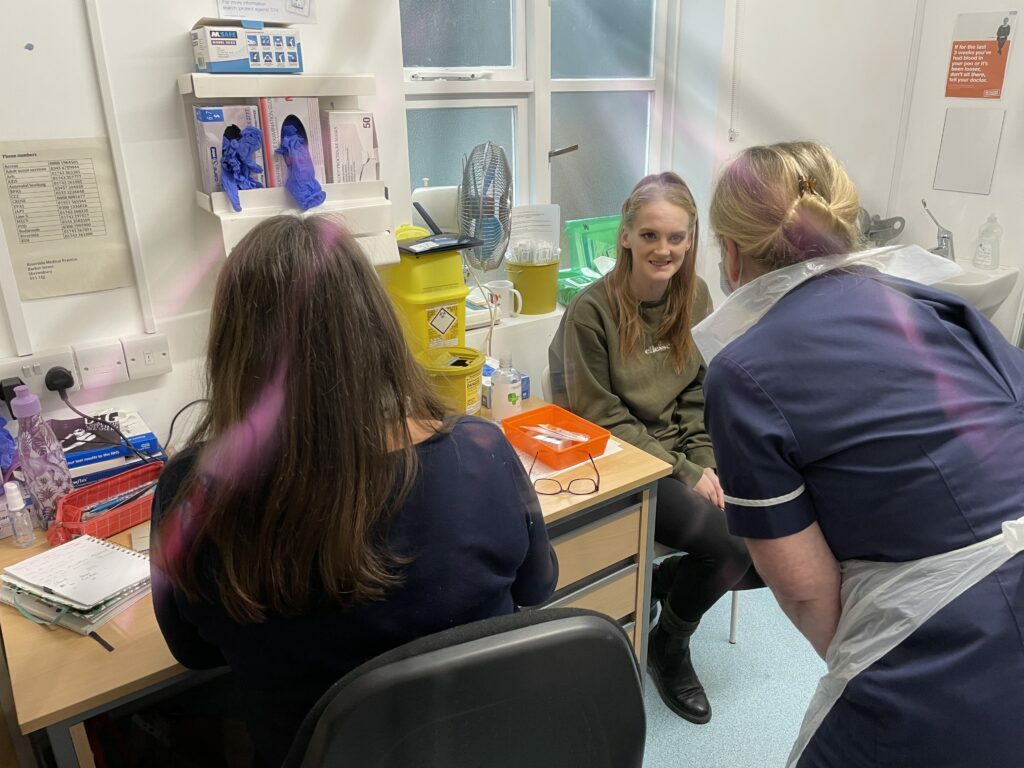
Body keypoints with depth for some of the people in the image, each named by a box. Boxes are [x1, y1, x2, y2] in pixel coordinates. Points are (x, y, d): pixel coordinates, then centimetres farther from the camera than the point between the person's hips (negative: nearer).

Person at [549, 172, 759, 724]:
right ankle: (668, 646, 11)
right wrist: (684, 472, -16)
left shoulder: (694, 296, 1)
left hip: (683, 454, 6)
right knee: (732, 542, -20)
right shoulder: (592, 310, -17)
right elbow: (601, 419, -13)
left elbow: (697, 396, 7)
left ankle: (664, 582, 15)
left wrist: (706, 463, -9)